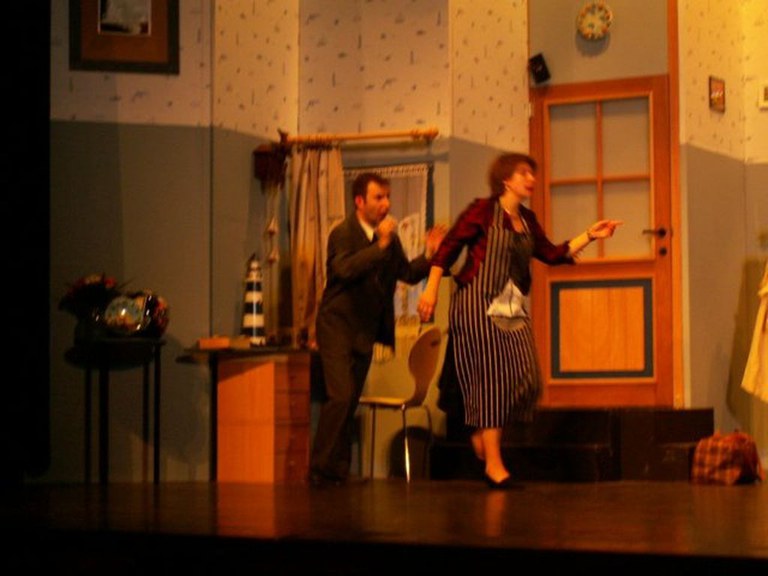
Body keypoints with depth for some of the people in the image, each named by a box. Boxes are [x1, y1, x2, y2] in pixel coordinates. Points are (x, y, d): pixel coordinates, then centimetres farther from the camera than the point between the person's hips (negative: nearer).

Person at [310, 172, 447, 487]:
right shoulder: (343, 233, -13)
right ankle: (320, 470, -10)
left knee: (350, 402, 9)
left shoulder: (389, 237, 9)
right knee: (340, 396, -17)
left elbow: (407, 273, 9)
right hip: (337, 324, -7)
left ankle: (338, 472, 14)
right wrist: (380, 245, -33)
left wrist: (429, 253, -7)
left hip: (365, 330, 7)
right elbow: (345, 269, -30)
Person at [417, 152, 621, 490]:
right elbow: (448, 248, -8)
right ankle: (493, 465, -1)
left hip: (512, 309, 7)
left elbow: (553, 254, 17)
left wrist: (589, 236, 7)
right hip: (479, 306, -7)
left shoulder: (527, 220, 15)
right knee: (490, 380, -6)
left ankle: (481, 434, 24)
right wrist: (431, 289, -16)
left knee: (526, 379, 1)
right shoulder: (482, 211, -5)